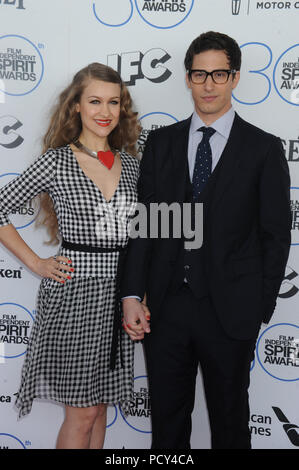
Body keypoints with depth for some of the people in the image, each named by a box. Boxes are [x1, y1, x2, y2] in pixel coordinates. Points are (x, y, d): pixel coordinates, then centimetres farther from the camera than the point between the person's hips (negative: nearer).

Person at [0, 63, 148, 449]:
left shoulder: (131, 165, 8)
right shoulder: (56, 161, -6)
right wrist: (37, 264, -5)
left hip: (118, 293, 5)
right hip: (74, 291, -5)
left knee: (100, 405, 15)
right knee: (81, 412, 2)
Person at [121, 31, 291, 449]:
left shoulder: (264, 149, -2)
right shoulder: (161, 142, 6)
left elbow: (275, 235, -2)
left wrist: (260, 310, -4)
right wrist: (131, 295, -5)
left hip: (230, 312, -2)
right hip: (165, 308, 2)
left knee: (230, 421, 16)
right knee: (167, 418, 17)